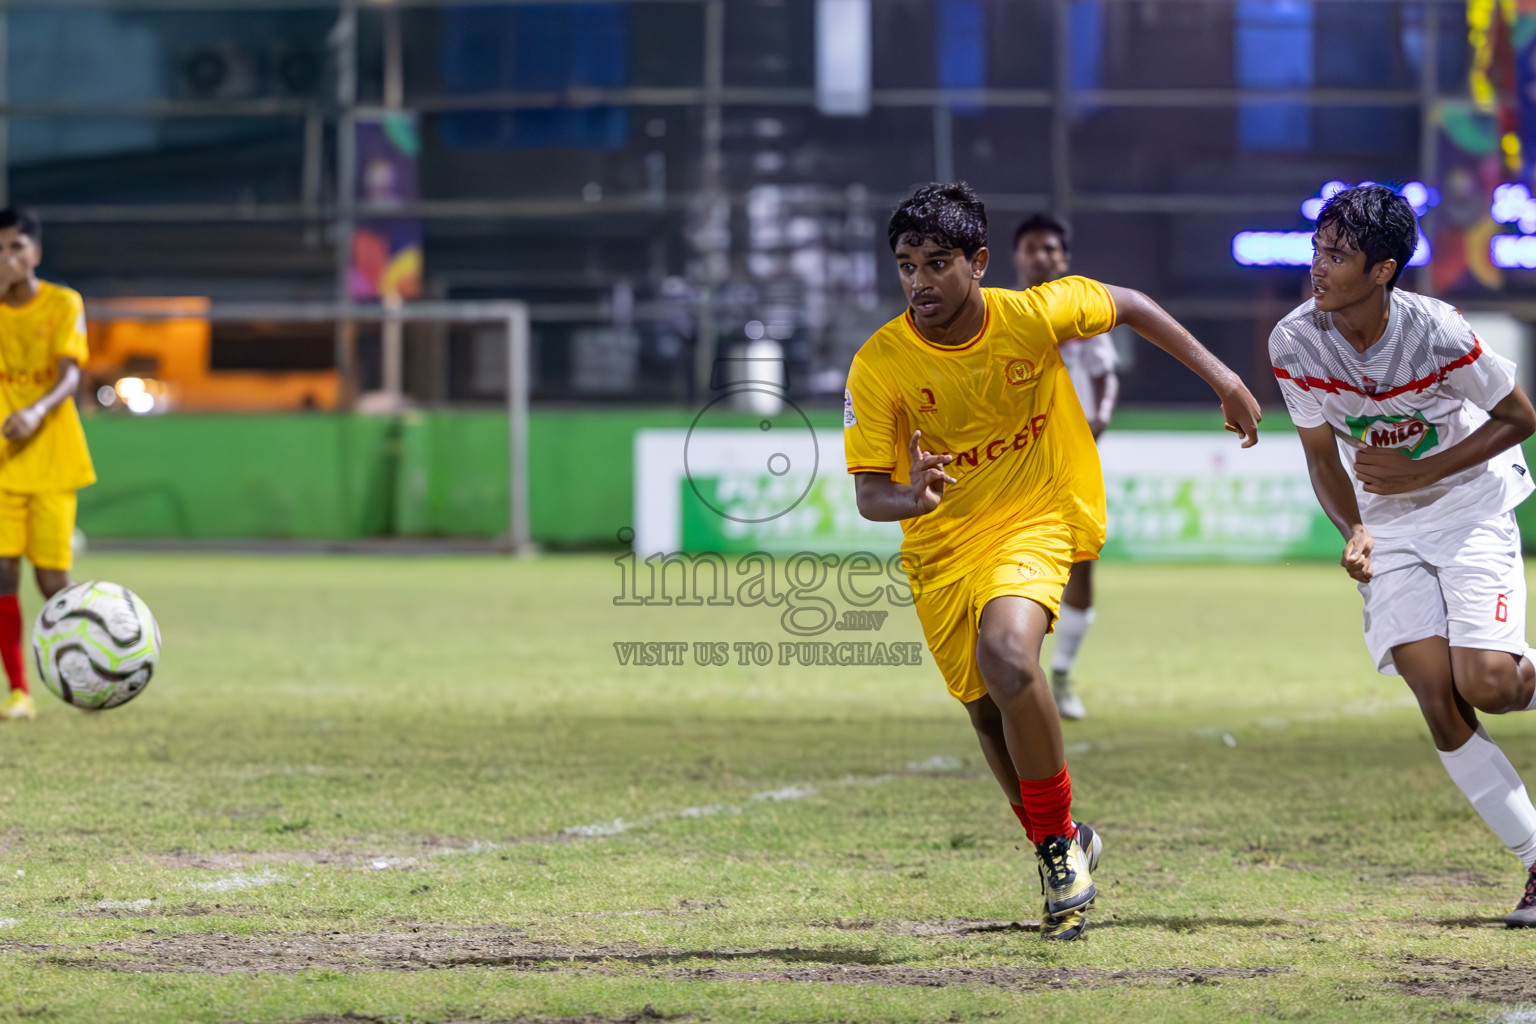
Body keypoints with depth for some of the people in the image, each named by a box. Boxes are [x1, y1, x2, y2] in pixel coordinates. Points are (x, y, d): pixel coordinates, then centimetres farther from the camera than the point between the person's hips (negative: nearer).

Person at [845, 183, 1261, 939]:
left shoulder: (1034, 315, -17)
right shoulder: (879, 365, -17)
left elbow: (1127, 306, 3)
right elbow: (869, 495, -14)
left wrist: (1219, 376, 4)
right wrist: (912, 496, -38)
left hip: (1034, 518, -3)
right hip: (940, 547, 3)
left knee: (1007, 654, -30)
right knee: (989, 713, 11)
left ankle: (1056, 839, -11)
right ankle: (1064, 850, 39)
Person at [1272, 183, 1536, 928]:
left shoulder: (1435, 335, -23)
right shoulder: (1296, 342, -13)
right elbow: (1322, 454, 1)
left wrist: (1420, 474, -19)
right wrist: (1353, 531, -17)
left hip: (1472, 508, -3)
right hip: (1387, 527, 3)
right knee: (1439, 705, -11)